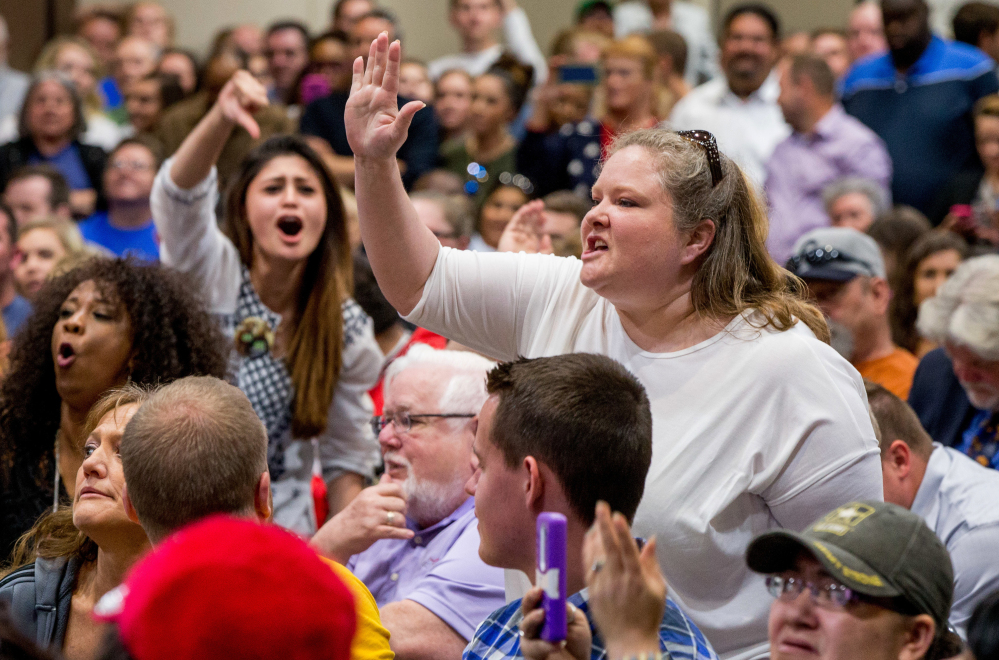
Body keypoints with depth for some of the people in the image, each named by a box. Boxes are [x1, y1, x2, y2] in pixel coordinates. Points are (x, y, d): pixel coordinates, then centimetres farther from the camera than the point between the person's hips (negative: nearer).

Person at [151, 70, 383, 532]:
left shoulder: (347, 329, 2)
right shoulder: (211, 274, -6)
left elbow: (347, 457, 9)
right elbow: (179, 196, -27)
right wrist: (221, 118, -46)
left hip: (280, 528, 2)